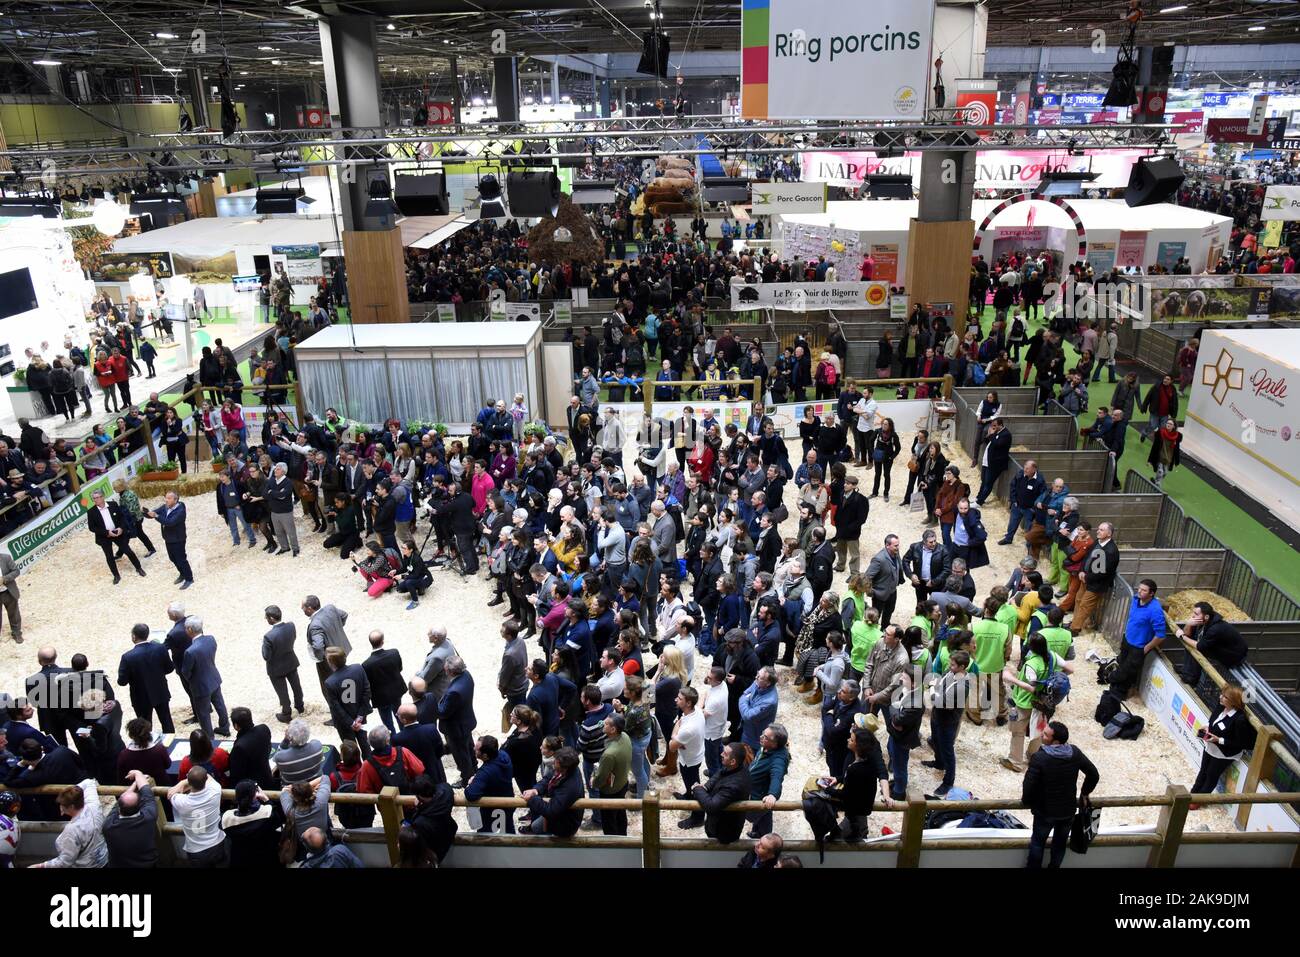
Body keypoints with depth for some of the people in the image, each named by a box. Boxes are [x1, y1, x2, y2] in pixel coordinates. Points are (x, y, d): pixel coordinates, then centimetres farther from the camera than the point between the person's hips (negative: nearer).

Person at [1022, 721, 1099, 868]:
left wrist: (1026, 801, -4)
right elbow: (1094, 775, -1)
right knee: (1060, 842, 25)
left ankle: (1033, 866, 35)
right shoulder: (1075, 753, -13)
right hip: (1068, 809, 4)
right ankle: (1054, 866, 41)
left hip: (1045, 810, -4)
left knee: (1038, 841, 20)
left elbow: (1029, 784, -25)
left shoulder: (1039, 757, -29)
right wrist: (1084, 793, 15)